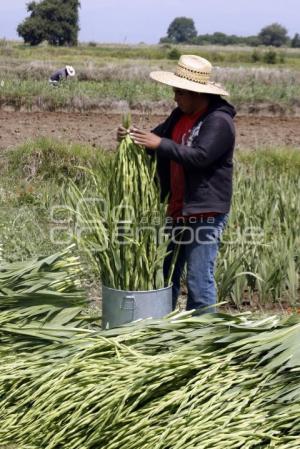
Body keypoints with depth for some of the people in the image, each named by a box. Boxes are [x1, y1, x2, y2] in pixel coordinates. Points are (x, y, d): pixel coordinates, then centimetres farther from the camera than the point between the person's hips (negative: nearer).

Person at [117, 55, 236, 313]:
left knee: (199, 280, -4)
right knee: (166, 274, 17)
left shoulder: (219, 121, -15)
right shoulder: (180, 116, 12)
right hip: (178, 210, 9)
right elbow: (158, 137, 16)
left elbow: (200, 156, -27)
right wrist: (133, 137, -5)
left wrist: (161, 144, -25)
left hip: (205, 213, -9)